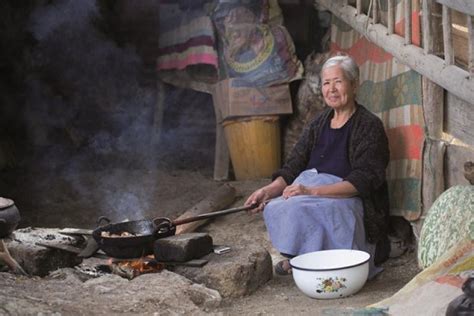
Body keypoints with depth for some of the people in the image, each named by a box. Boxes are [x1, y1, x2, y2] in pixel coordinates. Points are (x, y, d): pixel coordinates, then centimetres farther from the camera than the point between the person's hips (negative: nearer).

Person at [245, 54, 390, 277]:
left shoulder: (369, 126, -6)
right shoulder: (319, 123, 14)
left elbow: (363, 181, -17)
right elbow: (294, 167, 9)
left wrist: (312, 191, -26)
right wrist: (269, 190, -12)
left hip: (349, 201, -6)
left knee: (297, 208, -30)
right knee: (275, 207, -20)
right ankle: (293, 257, -6)